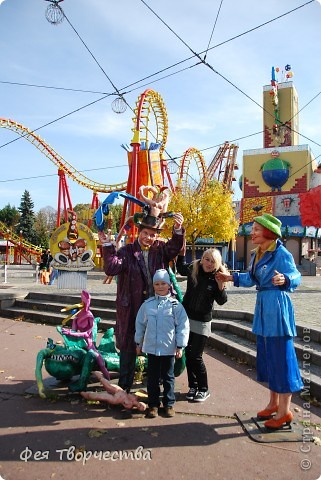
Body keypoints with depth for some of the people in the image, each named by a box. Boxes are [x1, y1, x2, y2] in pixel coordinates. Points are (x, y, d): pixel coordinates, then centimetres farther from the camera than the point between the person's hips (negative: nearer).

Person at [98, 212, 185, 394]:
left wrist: (178, 230, -32)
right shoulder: (127, 251, -4)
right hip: (131, 309, -2)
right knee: (128, 347, 11)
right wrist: (108, 246, -24)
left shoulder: (161, 249, 3)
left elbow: (175, 247, -15)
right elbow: (112, 268, -16)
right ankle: (124, 386, 27)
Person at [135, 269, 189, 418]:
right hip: (151, 347, 2)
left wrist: (180, 346, -6)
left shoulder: (176, 305, -6)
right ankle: (153, 404, 25)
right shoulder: (147, 304, 1)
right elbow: (140, 324, 10)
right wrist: (138, 343, 13)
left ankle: (169, 404, 27)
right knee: (152, 378, 11)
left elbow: (183, 326, -5)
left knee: (168, 377, 12)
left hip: (169, 348, -2)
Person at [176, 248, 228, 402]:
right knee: (188, 354, 9)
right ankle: (193, 386, 26)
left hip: (202, 322, -3)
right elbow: (180, 267, 20)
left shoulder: (217, 277, -9)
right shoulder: (192, 269, -4)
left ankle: (204, 389, 17)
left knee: (196, 356, -2)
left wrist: (221, 286, -21)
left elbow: (221, 301, -7)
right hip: (187, 318, 3)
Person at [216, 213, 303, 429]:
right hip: (263, 306, 9)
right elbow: (251, 278, 22)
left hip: (278, 306, -9)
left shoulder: (281, 253, -13)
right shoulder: (258, 255, 12)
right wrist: (230, 277, 26)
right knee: (267, 355, 16)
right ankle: (274, 403, 33)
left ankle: (285, 411, 14)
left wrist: (284, 279, -40)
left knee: (280, 356, -1)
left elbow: (295, 277, -20)